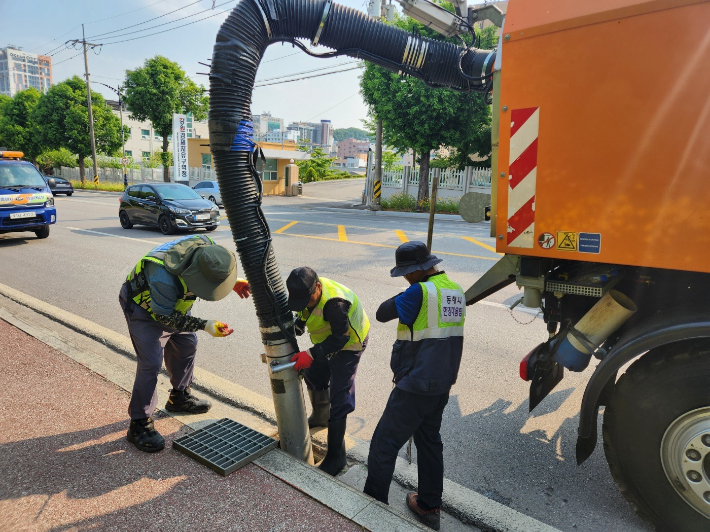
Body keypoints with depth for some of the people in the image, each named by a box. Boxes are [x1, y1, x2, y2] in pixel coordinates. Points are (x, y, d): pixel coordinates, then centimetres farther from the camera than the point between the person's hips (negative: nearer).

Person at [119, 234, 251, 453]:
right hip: (144, 305, -7)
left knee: (186, 345, 15)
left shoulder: (207, 247, -25)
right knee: (150, 363, -12)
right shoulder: (164, 276, -44)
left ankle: (179, 398, 36)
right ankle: (139, 424, 2)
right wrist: (204, 325, -36)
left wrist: (234, 283, -19)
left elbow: (218, 273, -1)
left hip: (172, 302, 8)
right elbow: (164, 317, -29)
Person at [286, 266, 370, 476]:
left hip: (348, 344, -9)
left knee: (338, 398, -9)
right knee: (314, 375, 25)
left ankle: (335, 456, 2)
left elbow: (340, 338, -32)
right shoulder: (306, 292, -12)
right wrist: (294, 330, -13)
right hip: (328, 341, 9)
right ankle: (320, 417, 53)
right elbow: (303, 315, 5)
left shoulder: (334, 303, -39)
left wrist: (311, 354, -37)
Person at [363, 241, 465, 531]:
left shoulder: (419, 292, -22)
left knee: (383, 445, 5)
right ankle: (429, 507, 33)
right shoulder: (456, 291, 5)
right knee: (429, 441, 21)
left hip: (416, 387, -8)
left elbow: (382, 313, -13)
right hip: (442, 384, 9)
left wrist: (403, 295, 0)